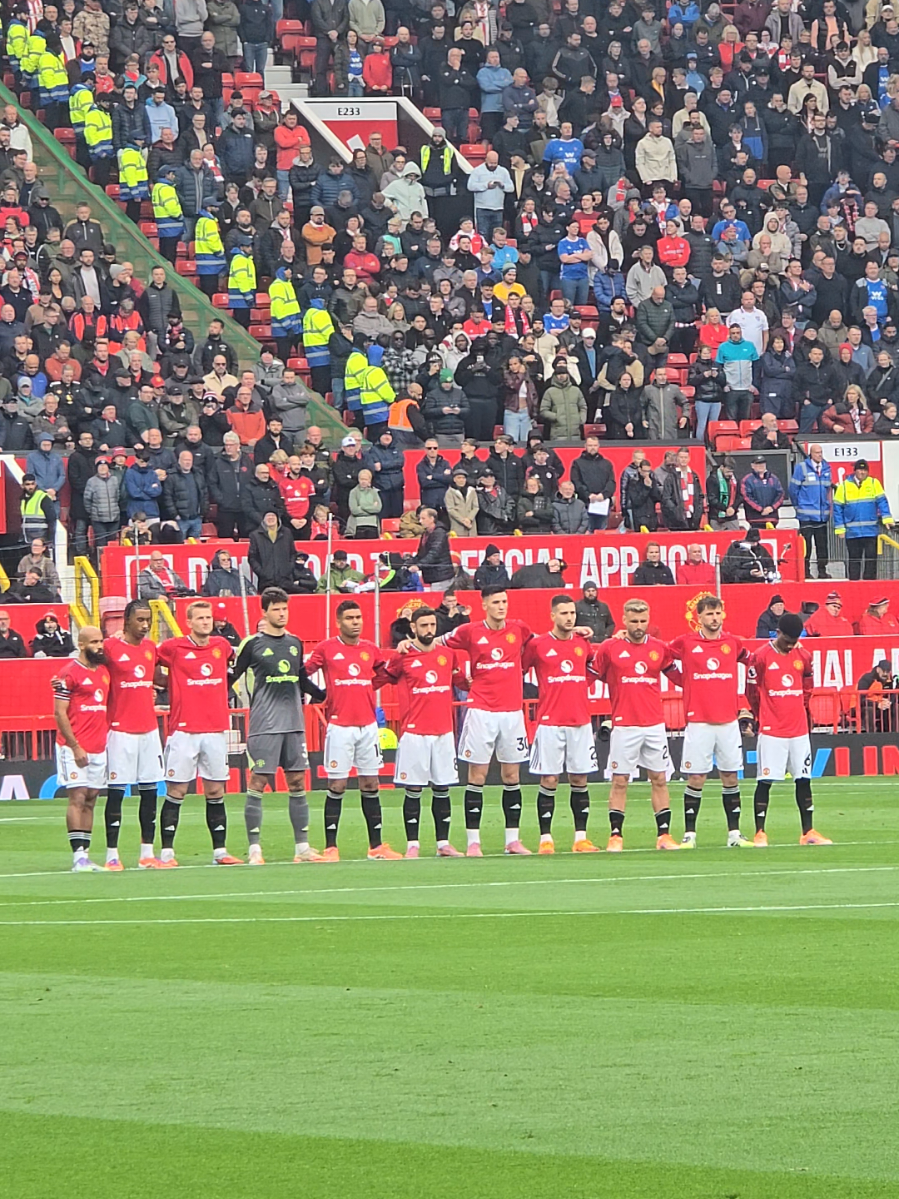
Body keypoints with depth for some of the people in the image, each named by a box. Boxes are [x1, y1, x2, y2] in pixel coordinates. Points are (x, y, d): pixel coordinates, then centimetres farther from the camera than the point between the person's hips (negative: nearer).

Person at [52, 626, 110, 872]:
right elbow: (59, 713, -11)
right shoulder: (70, 673, -9)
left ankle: (85, 854, 9)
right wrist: (75, 747, -14)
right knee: (78, 797, -10)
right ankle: (78, 856, -12)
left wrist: (107, 740, 10)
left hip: (99, 748, 7)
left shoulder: (104, 672, 13)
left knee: (90, 800, 7)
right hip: (75, 748, -7)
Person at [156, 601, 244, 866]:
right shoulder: (174, 648, -4)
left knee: (216, 792, 6)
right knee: (176, 792, -2)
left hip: (216, 730, 4)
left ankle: (219, 851, 10)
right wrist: (169, 682, 5)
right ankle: (167, 852, 1)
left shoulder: (221, 646, 10)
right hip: (184, 731, -4)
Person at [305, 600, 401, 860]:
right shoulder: (326, 649, -2)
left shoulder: (371, 650, 9)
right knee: (337, 787, -4)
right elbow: (302, 672, 5)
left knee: (370, 785, 6)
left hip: (368, 726, 4)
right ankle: (330, 847, 0)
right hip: (339, 726, -4)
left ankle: (376, 846, 10)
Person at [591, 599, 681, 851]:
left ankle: (664, 835, 8)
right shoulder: (609, 648, -1)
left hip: (655, 724, 3)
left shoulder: (659, 648, 7)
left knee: (659, 779, 4)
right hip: (624, 726, -3)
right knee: (619, 781, -1)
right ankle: (615, 835, 3)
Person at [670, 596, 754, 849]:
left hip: (729, 721, 3)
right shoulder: (685, 643, -1)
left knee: (731, 777, 5)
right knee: (696, 779, -3)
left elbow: (751, 660, 23)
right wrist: (683, 681, 6)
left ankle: (734, 833, 10)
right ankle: (689, 835, 2)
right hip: (698, 721, -3)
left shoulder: (732, 643, 7)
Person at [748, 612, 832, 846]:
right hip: (771, 731, -4)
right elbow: (752, 691, 2)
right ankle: (760, 833, 0)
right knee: (765, 781, -3)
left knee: (803, 780, 5)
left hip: (799, 730, 4)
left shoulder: (803, 657, 6)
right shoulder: (761, 657, -7)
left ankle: (808, 832, 11)